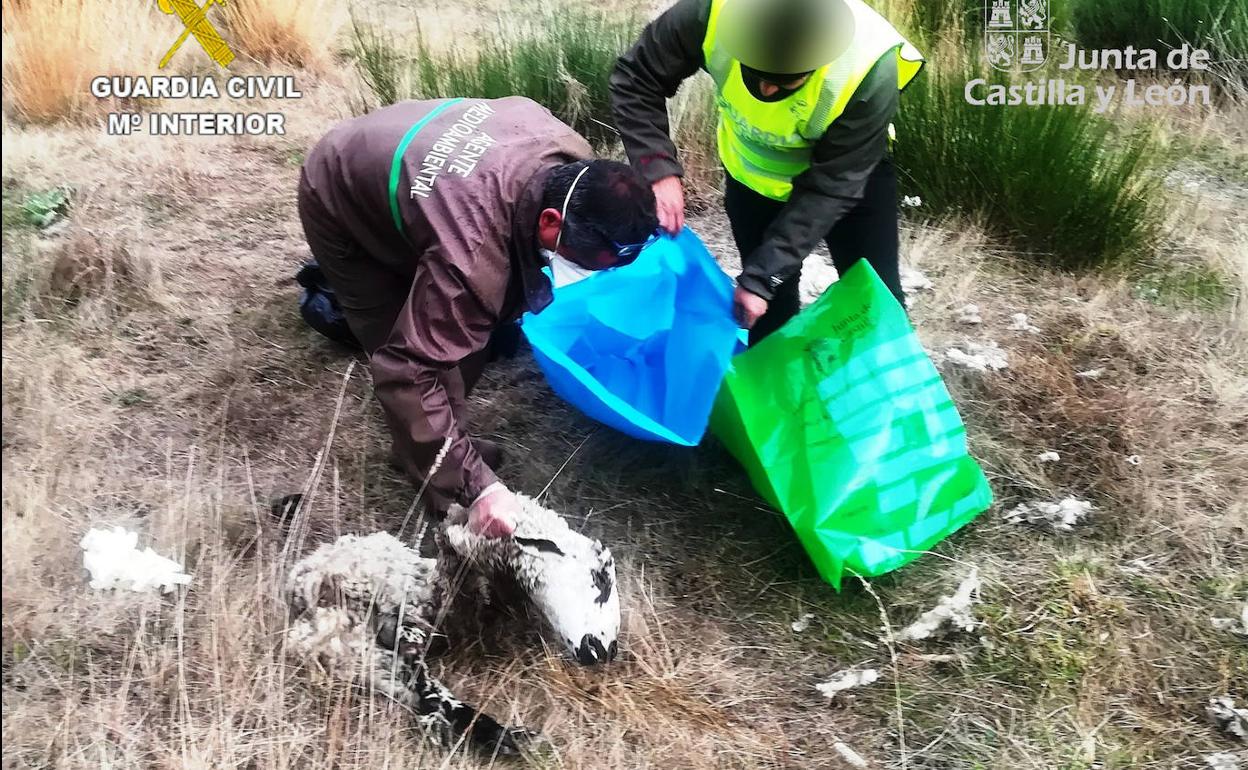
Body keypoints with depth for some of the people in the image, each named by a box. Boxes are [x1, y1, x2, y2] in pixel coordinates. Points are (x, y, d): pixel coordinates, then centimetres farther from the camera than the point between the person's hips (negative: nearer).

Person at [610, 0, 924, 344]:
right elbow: (635, 81, -20)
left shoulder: (871, 71, -38)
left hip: (850, 174, -1)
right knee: (770, 308, 10)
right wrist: (658, 169, -34)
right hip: (751, 177, 2)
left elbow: (830, 188, -31)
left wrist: (761, 275, -35)